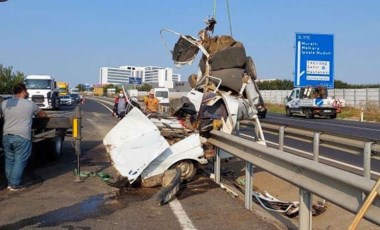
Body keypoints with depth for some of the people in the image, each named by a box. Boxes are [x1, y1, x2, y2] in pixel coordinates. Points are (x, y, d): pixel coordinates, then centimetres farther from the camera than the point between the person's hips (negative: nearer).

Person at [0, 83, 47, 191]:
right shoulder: (30, 104, -3)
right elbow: (43, 114, 11)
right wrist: (34, 113, 33)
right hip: (22, 138, -5)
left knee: (9, 160, 16)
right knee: (20, 161, 2)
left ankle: (10, 183, 23)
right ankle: (15, 185, 4)